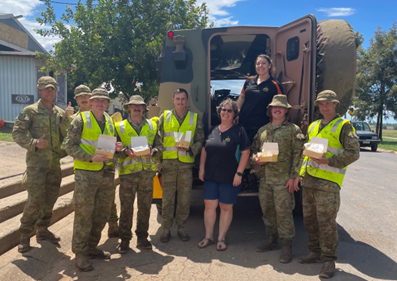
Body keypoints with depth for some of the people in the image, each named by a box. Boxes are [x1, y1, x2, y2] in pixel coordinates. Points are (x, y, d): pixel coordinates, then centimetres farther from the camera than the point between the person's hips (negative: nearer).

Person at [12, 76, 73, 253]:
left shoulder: (60, 113, 10)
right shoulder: (30, 111, -3)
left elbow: (66, 135, 2)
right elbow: (17, 133, -7)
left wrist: (66, 119, -13)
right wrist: (34, 143, -21)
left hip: (55, 162, 5)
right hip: (36, 161, -5)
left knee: (50, 198, 13)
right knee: (35, 200, -6)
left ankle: (43, 229, 29)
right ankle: (25, 234, 12)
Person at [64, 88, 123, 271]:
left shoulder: (110, 122, 13)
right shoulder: (80, 120, -3)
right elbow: (70, 146, -8)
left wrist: (117, 148, 0)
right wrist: (91, 158, -19)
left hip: (107, 173, 6)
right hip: (86, 173, -6)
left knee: (102, 213, 12)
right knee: (84, 213, -1)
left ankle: (91, 248, 28)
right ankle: (80, 253, 13)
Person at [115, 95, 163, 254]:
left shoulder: (152, 126, 12)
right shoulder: (120, 126, 6)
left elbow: (160, 146, 10)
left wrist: (153, 151, -11)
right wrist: (126, 151, -17)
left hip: (147, 171, 2)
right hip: (128, 171, -2)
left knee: (145, 207, 10)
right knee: (126, 208, 4)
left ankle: (142, 237, 25)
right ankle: (125, 239, 18)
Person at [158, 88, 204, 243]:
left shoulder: (195, 118, 9)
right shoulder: (164, 117, 9)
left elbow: (200, 141, 9)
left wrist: (190, 148, -11)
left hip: (186, 163, 1)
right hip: (168, 163, 0)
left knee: (184, 199, 7)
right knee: (167, 198, 2)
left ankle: (181, 227, 21)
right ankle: (166, 229, 15)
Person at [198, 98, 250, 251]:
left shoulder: (239, 131, -4)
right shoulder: (213, 131, 8)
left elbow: (245, 153, -8)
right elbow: (204, 150, 13)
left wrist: (239, 173, -12)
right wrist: (202, 169, 6)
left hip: (229, 177, -3)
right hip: (210, 176, 4)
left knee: (226, 207, 7)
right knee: (209, 205, 7)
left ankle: (221, 239, 21)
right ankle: (208, 237, 22)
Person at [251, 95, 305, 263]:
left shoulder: (293, 130, 0)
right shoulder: (262, 130, 15)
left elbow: (298, 155, -6)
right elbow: (254, 149, 20)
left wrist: (293, 177, -13)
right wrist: (255, 158, -3)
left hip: (283, 179, -5)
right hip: (264, 178, 6)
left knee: (283, 212, -4)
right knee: (267, 210, 14)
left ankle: (287, 246, 10)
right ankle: (272, 240, 30)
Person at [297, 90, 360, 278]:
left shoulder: (343, 126, -1)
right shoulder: (313, 126, 17)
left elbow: (353, 153, -8)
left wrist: (329, 161, -19)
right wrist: (301, 174, 13)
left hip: (328, 182, -6)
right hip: (309, 180, 7)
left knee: (326, 222, -4)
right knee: (309, 219, 13)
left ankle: (329, 260, 10)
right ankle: (315, 252, 28)